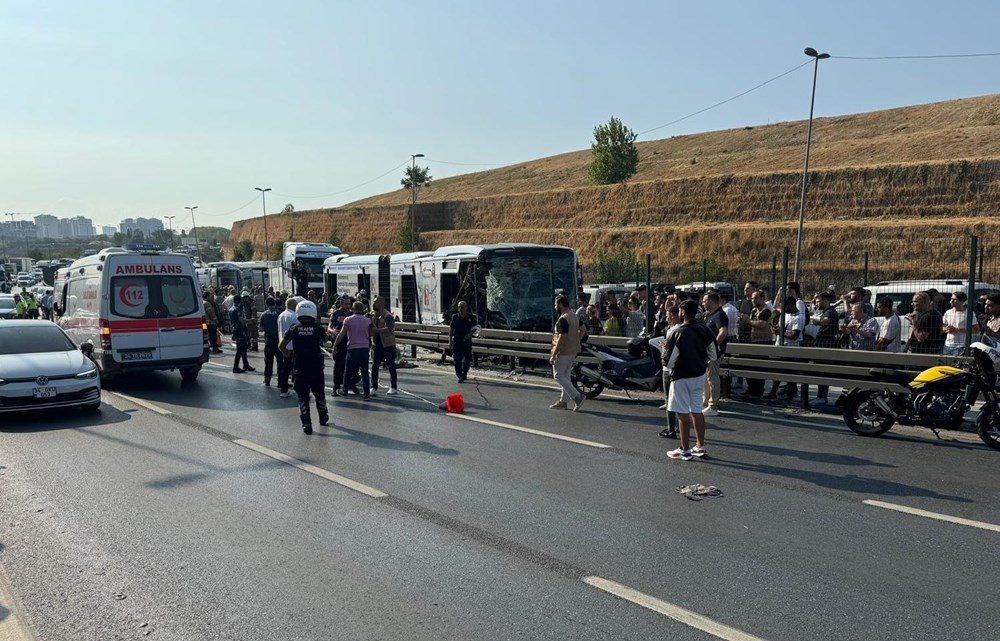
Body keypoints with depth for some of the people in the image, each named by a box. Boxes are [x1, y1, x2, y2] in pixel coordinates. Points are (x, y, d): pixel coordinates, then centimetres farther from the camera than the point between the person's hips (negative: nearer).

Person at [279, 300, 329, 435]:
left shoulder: (294, 329, -4)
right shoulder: (318, 328, -5)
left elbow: (281, 345, -2)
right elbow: (325, 339, 16)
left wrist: (288, 354, 13)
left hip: (300, 368, 0)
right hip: (316, 367, 1)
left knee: (302, 396, 6)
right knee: (319, 394, 18)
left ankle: (306, 424, -1)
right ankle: (323, 418, 34)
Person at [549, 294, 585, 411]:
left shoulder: (563, 319, -18)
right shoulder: (575, 317, 11)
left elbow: (562, 337, -23)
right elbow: (581, 332, 17)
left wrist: (553, 355, -21)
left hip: (563, 352, -10)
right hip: (573, 351, 10)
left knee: (558, 376, -3)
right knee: (565, 376, 14)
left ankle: (577, 396, -12)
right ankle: (562, 401, 18)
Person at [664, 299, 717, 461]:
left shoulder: (680, 332, -18)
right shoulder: (705, 329, 2)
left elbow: (671, 358, -17)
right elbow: (713, 355, 7)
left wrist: (669, 368, 3)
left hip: (682, 376, -7)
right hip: (700, 375, 7)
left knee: (683, 413, 1)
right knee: (697, 410, 16)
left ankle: (685, 450, 7)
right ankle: (700, 447, 22)